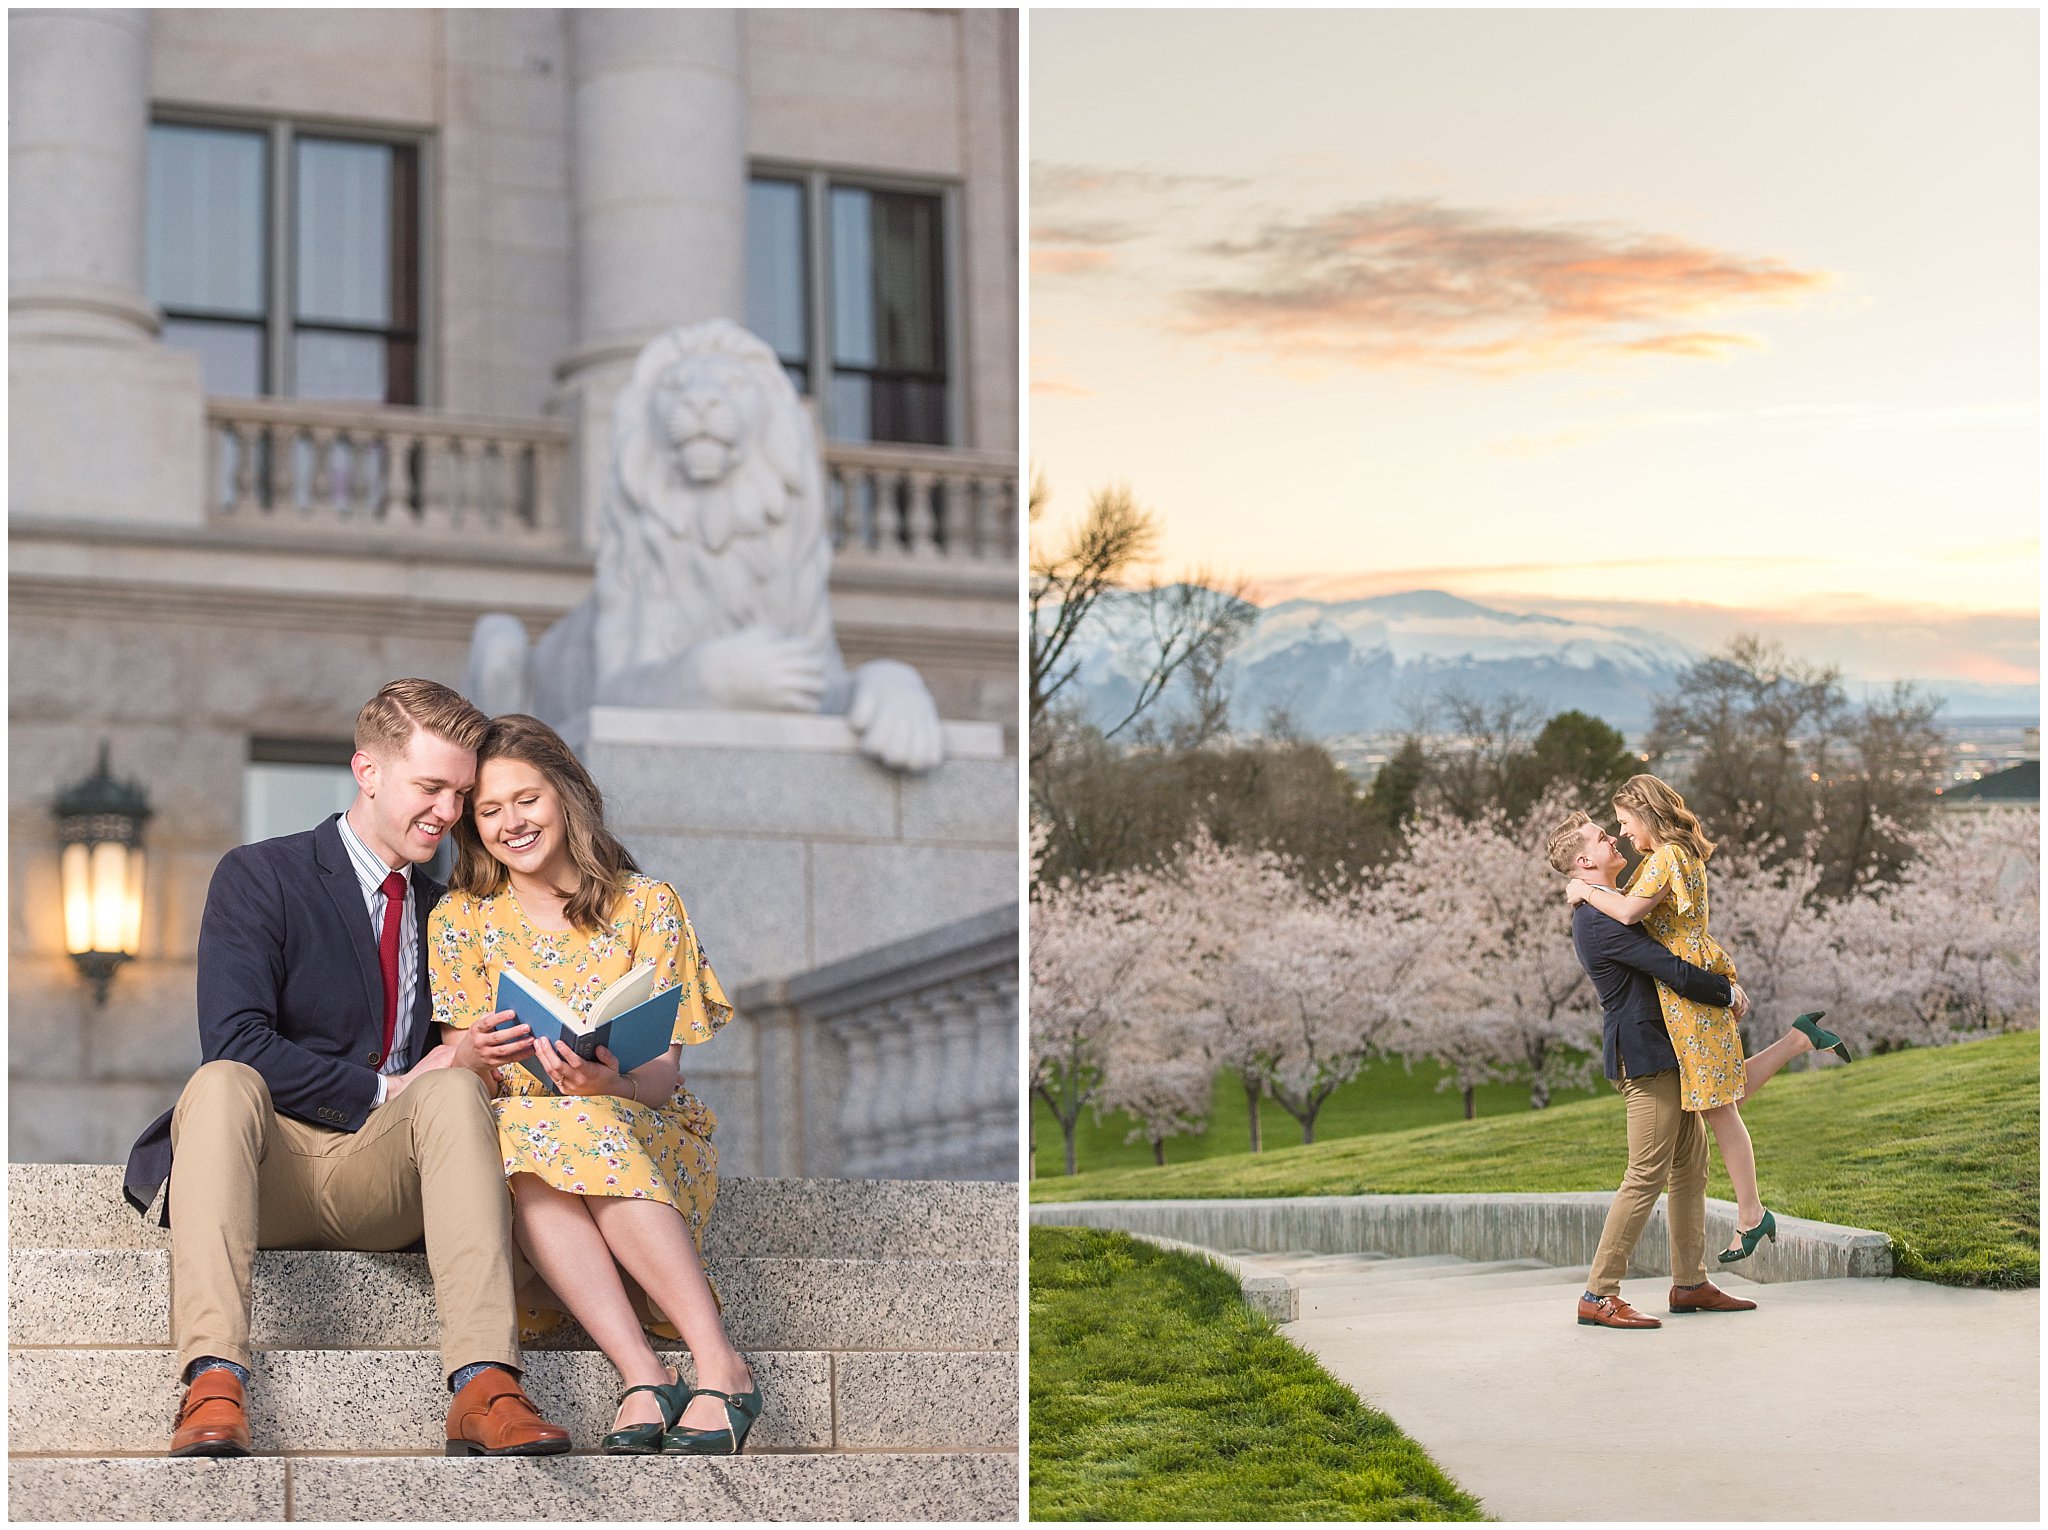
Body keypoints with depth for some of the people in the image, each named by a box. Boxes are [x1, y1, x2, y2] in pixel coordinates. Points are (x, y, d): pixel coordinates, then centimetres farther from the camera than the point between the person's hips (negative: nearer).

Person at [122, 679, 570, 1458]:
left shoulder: (445, 911, 19)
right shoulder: (257, 878, 3)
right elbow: (234, 1040, -10)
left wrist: (467, 1064, -3)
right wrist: (384, 1091, -14)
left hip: (385, 1182, 3)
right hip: (266, 1172, -3)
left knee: (455, 1088, -29)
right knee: (225, 1082, -35)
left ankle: (484, 1387, -45)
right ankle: (213, 1383, -49)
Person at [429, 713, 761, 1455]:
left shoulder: (645, 904, 2)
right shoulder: (461, 921, 8)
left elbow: (665, 1070, -6)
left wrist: (612, 1083, -31)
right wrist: (481, 1052, -24)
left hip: (651, 1136, -1)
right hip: (514, 1143, 1)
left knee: (584, 1130, -37)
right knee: (514, 1131, -36)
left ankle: (718, 1362, -42)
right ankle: (642, 1375, -46)